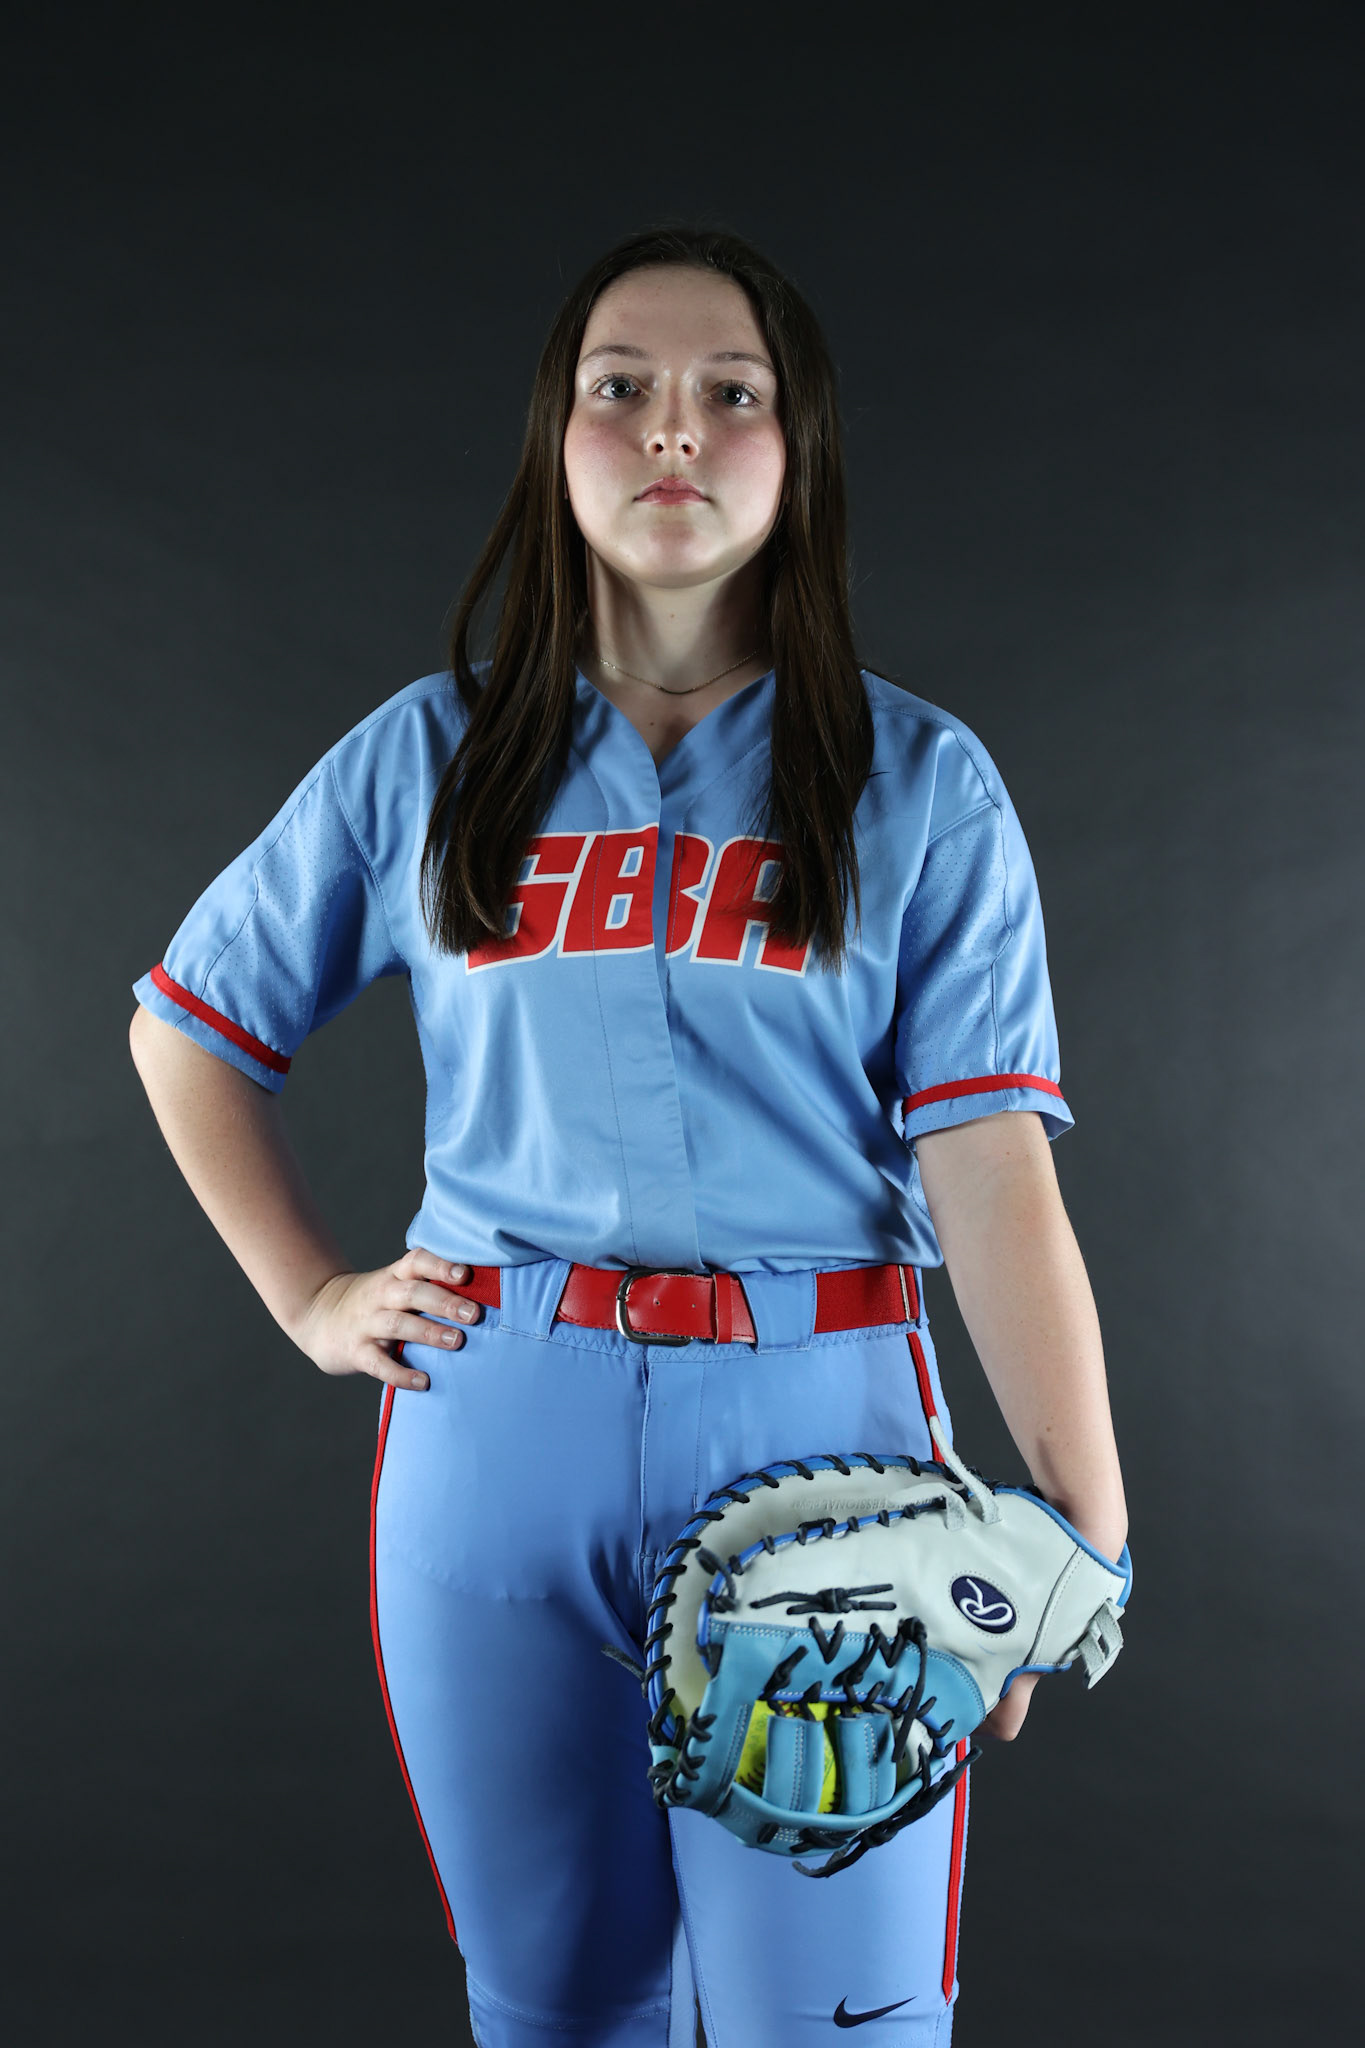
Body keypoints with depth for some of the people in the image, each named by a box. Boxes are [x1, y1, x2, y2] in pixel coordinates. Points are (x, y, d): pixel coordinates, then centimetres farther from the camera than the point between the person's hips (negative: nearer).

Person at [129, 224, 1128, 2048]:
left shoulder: (920, 786, 1)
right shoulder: (426, 760, 6)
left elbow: (993, 1169, -7)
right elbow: (188, 1031, 17)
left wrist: (1087, 1523, -14)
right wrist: (313, 1299, 8)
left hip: (814, 1427, -2)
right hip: (496, 1432, 2)